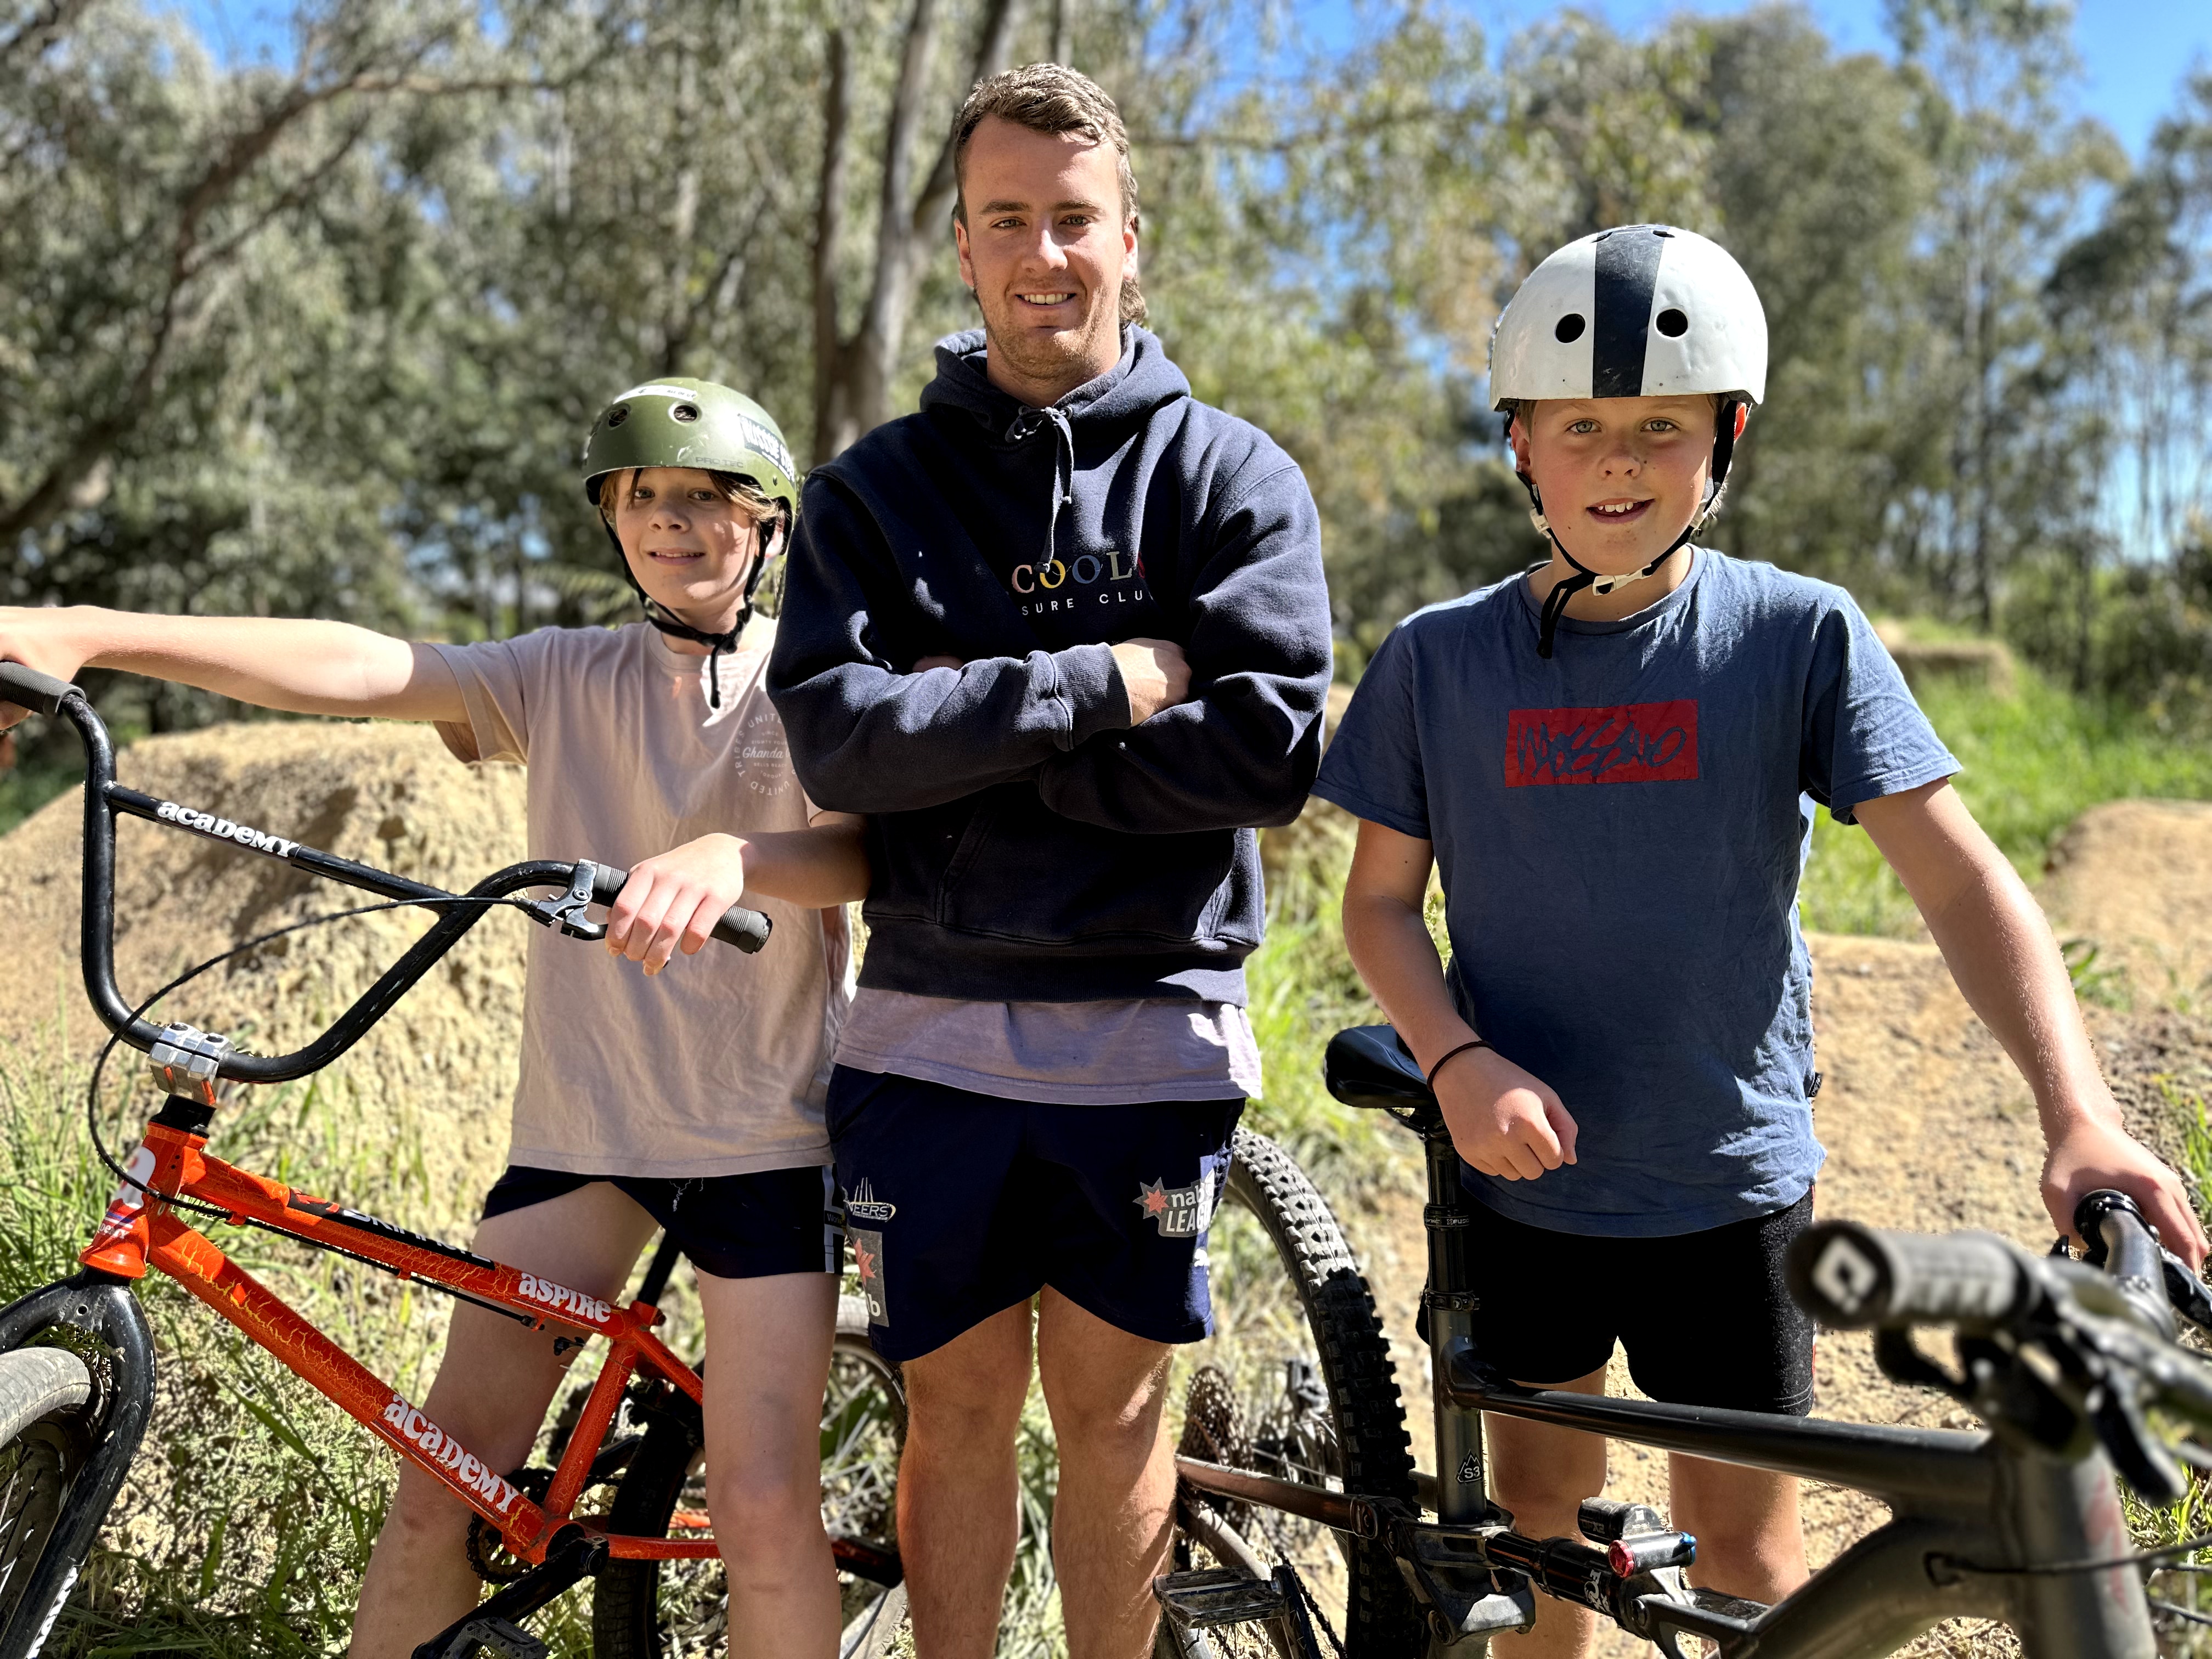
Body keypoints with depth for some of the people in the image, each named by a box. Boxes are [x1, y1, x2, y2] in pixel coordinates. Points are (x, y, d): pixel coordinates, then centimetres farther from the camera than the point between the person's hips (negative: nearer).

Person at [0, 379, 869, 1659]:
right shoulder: (569, 679, 6)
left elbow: (869, 851, -20)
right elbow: (363, 668, -9)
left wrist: (727, 857, -43)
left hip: (763, 1135, -3)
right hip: (579, 1126, 3)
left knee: (763, 1512, -7)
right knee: (444, 1478, 2)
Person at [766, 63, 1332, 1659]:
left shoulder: (1234, 476, 1)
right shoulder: (875, 488, 5)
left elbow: (1267, 747, -13)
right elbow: (838, 737, -11)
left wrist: (977, 726, -13)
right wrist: (1095, 687, -17)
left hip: (1150, 1026, -1)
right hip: (929, 1027, 2)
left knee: (1112, 1406, 10)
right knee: (958, 1405, 12)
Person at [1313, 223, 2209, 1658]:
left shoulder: (1801, 636, -7)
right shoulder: (1442, 659, -3)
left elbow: (1963, 881, -12)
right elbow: (1382, 900, 2)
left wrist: (2080, 1116, -26)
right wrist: (1457, 1060, -17)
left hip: (1729, 1185, -1)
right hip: (1523, 1177, 1)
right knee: (1540, 1514, 17)